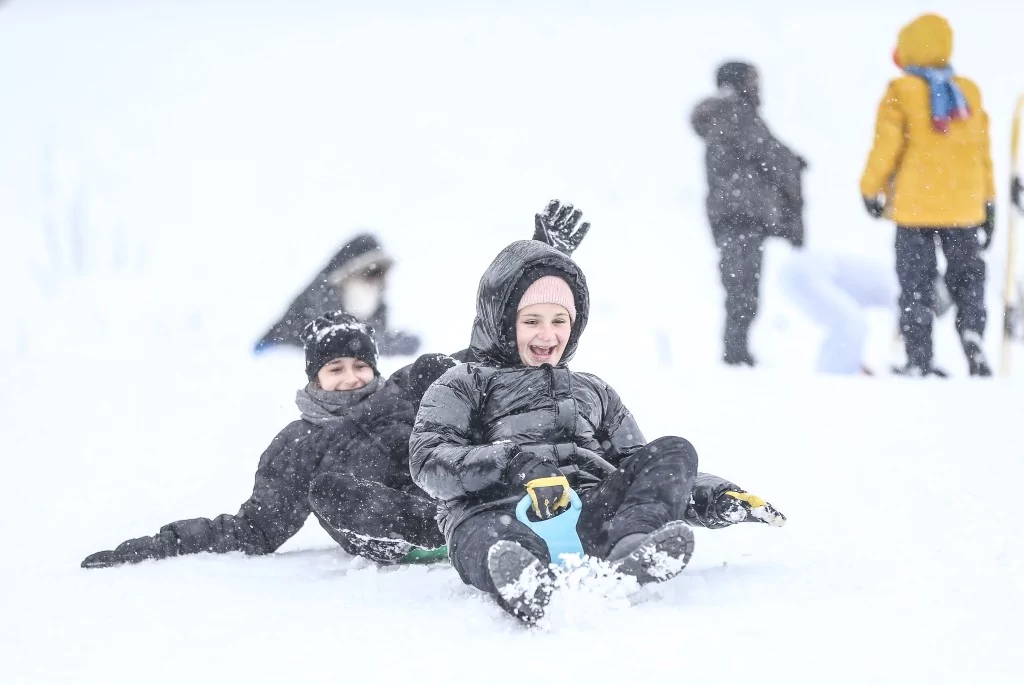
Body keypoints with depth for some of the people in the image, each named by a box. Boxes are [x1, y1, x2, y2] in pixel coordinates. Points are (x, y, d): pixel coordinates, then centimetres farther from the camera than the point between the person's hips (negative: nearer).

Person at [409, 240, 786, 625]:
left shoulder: (595, 393, 39)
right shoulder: (464, 384, 25)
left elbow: (640, 468, 33)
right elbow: (429, 458, 6)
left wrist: (714, 497, 11)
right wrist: (522, 467, -13)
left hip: (593, 512, 4)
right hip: (499, 512, -4)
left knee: (675, 452, -20)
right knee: (489, 538, -41)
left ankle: (631, 552, -50)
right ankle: (524, 588, -78)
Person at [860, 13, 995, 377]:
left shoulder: (901, 93, -9)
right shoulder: (969, 92, 4)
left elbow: (886, 148, -10)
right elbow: (982, 153, 8)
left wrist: (871, 190, 5)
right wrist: (988, 204, 16)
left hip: (914, 207, -3)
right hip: (963, 207, 3)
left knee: (915, 284, 5)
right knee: (967, 278, 14)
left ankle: (920, 361, 1)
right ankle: (972, 337, -9)